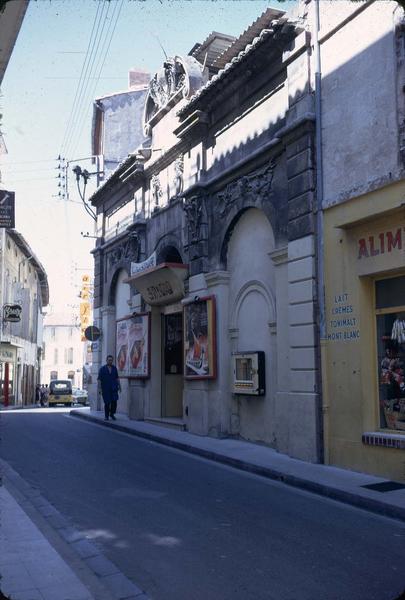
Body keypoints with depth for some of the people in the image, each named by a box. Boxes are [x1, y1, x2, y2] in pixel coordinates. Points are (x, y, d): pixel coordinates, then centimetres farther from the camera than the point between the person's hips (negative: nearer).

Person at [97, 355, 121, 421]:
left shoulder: (114, 368, 8)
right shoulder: (102, 369, -2)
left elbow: (117, 377, 15)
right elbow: (99, 379, -5)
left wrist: (119, 386, 10)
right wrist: (99, 388, -13)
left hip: (113, 388, 2)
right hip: (105, 389, -2)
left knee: (114, 401, -7)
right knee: (107, 402, -2)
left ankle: (112, 414, 15)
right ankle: (106, 416, 16)